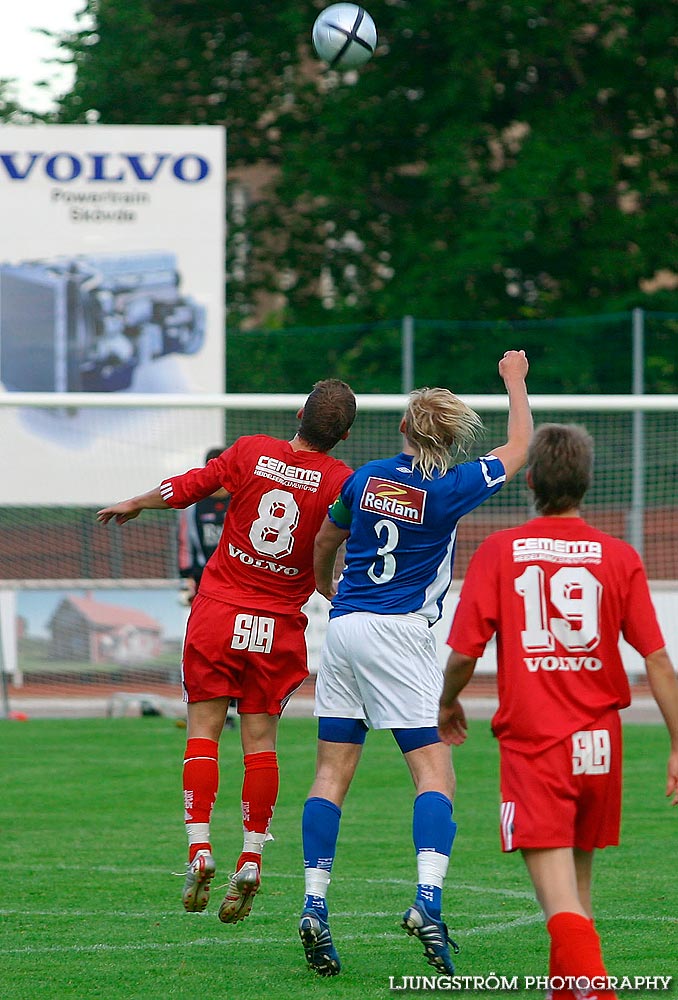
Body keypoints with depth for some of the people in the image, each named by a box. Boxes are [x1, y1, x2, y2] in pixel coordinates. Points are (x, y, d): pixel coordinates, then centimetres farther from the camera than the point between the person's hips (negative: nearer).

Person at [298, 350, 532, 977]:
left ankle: (314, 904, 1)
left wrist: (326, 588, 42)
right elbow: (520, 446, 7)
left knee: (332, 773, 7)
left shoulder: (365, 478, 5)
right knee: (435, 772, -5)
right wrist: (516, 380, 22)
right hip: (400, 633, -5)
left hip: (343, 626, 5)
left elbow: (325, 541, 22)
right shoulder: (449, 490, -8)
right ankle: (428, 898, -24)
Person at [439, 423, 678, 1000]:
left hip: (531, 742, -3)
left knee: (559, 900, -10)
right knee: (578, 889, 20)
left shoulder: (498, 553, -2)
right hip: (599, 743, 3)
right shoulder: (620, 558, 2)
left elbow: (464, 653, -4)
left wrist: (448, 703, 17)